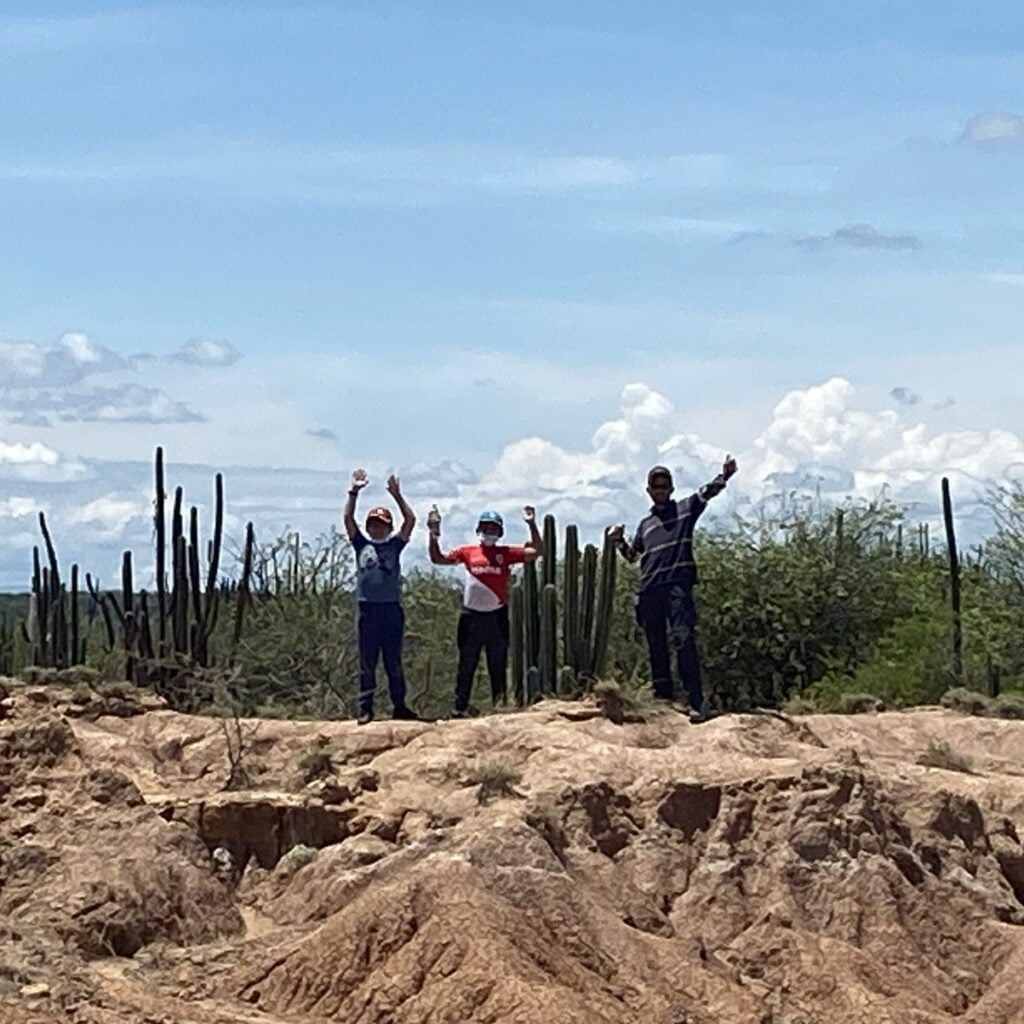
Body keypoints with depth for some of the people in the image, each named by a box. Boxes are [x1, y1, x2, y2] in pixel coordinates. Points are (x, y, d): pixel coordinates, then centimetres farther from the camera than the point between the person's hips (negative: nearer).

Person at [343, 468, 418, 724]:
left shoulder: (395, 545, 9)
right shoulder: (361, 545, 10)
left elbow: (411, 520, 1)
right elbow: (348, 518, 3)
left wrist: (396, 495, -6)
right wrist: (354, 492, -6)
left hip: (392, 607, 0)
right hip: (368, 608, 0)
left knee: (394, 661, 6)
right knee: (367, 662, 2)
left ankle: (399, 705, 11)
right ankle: (365, 709, 5)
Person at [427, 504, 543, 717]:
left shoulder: (506, 553, 4)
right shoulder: (467, 552, 6)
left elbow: (537, 551, -3)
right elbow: (437, 558, 9)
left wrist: (532, 525, -12)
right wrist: (434, 533, -2)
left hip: (497, 617, 0)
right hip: (472, 616, 0)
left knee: (498, 665, 6)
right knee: (466, 664, 5)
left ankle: (500, 707, 11)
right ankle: (460, 707, 10)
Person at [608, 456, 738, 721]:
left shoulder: (685, 509, 11)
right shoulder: (645, 524, 23)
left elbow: (707, 492, -5)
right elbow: (632, 555, 32)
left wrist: (724, 475, -23)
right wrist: (619, 540, 12)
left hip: (678, 584, -5)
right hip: (650, 589, 5)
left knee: (683, 639, -18)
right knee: (656, 644, 7)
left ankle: (696, 702, -23)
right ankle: (663, 693, 17)